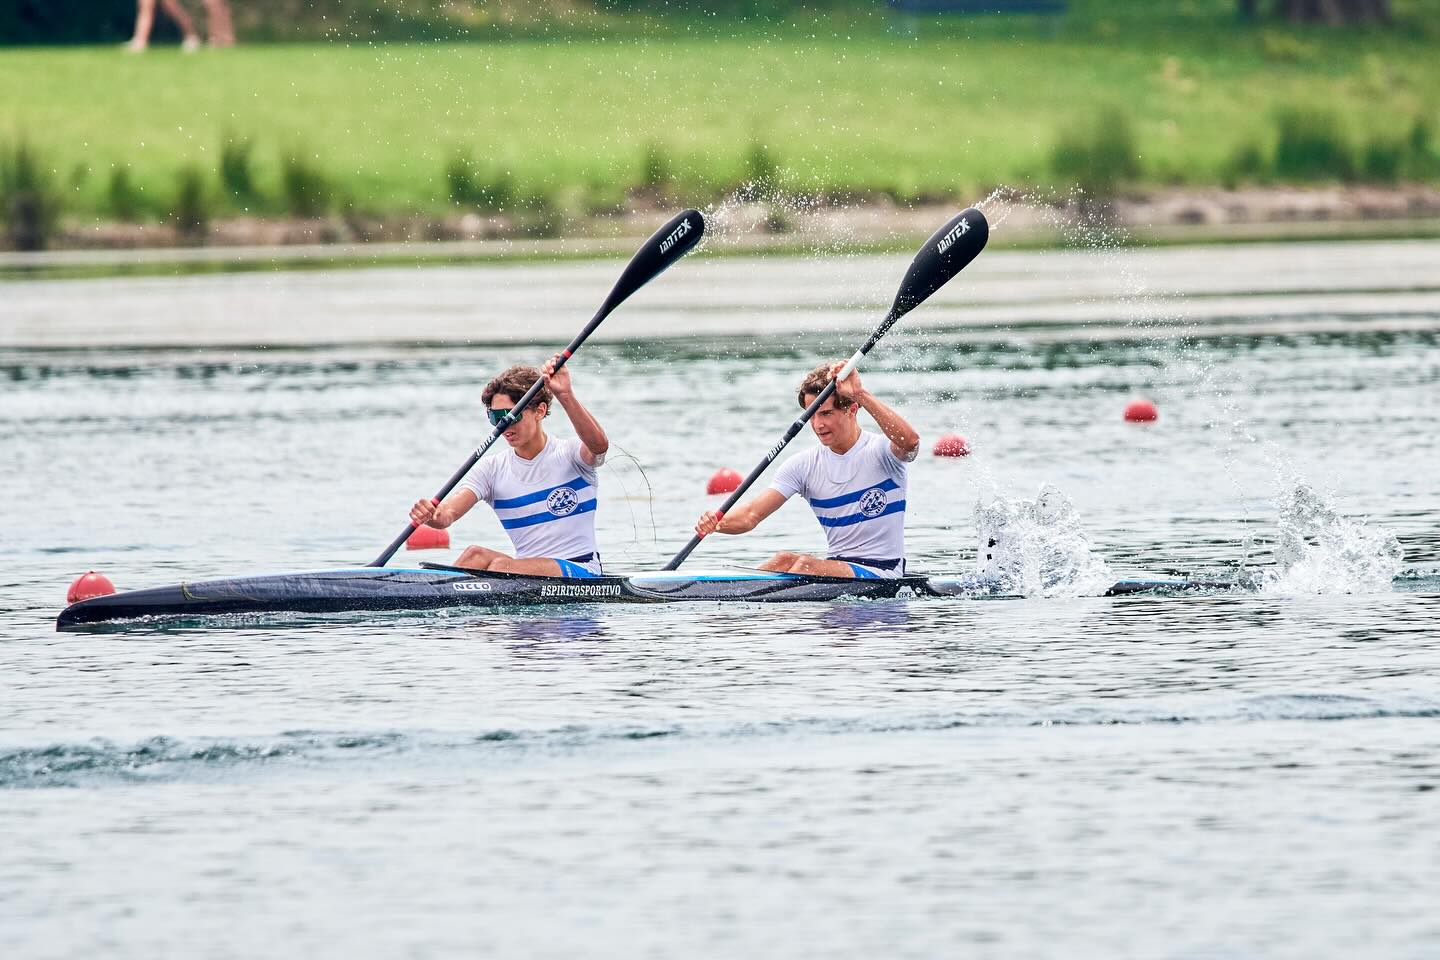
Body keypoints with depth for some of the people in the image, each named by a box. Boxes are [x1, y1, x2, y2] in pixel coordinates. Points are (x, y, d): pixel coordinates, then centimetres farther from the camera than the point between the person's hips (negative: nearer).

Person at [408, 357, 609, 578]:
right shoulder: (492, 469, 9)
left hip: (582, 573, -4)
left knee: (501, 566, -30)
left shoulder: (569, 455, -1)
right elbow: (447, 513, -6)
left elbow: (599, 445, -27)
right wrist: (431, 515, -31)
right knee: (477, 555, -25)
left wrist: (565, 395, -39)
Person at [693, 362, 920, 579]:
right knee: (785, 560, -24)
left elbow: (910, 442, -32)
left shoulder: (879, 451, -7)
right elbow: (752, 514, -1)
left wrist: (861, 394, -36)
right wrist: (716, 523, -24)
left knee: (805, 564, -28)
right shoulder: (805, 466, 6)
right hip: (838, 565, 5)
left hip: (884, 572, -5)